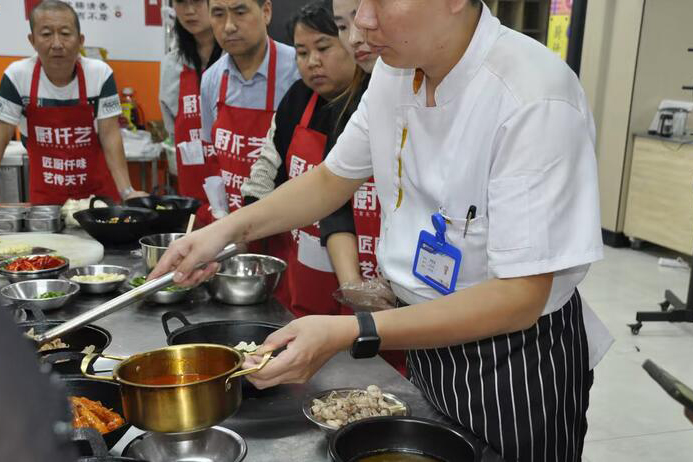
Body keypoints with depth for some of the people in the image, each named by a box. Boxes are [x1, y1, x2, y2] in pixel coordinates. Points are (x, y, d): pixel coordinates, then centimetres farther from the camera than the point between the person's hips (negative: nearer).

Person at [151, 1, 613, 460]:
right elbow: (334, 179, 8)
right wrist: (230, 228, -5)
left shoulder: (535, 100, -28)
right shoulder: (396, 70, -6)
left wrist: (351, 334, -34)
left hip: (515, 365, -6)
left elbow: (521, 297, -28)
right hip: (425, 339, 6)